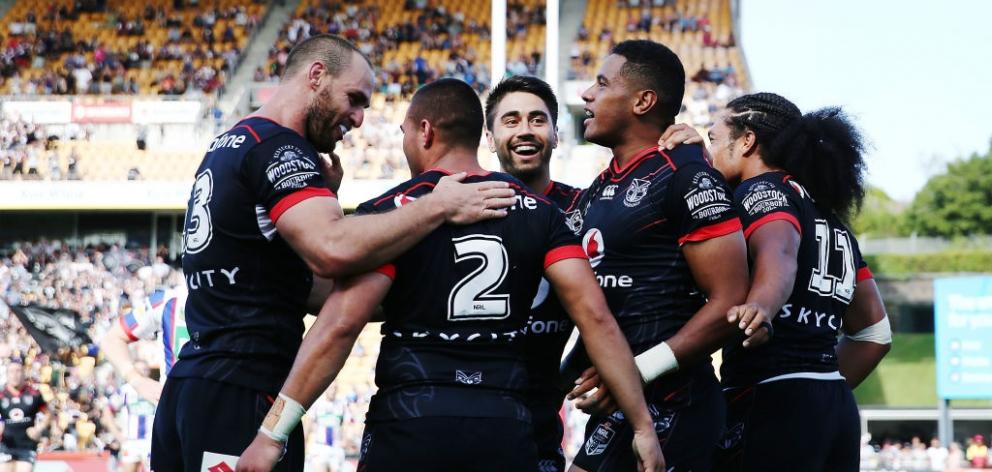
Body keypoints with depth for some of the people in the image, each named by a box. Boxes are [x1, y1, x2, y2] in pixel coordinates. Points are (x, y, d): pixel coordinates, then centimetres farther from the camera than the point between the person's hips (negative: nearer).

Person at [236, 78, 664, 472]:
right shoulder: (537, 213, 8)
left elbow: (340, 325, -12)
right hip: (505, 429, 3)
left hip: (410, 424, -3)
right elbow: (595, 317, 1)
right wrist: (642, 425, 4)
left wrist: (270, 435, -12)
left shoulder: (390, 213, -3)